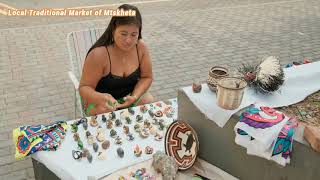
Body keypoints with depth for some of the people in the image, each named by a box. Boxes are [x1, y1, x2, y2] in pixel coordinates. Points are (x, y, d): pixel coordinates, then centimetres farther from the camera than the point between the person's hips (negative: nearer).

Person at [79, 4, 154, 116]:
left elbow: (146, 77, -3)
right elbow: (84, 87, -21)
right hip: (101, 99, -4)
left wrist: (135, 96, -21)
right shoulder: (98, 54, -28)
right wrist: (100, 98, -43)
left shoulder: (141, 47, -15)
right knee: (103, 113, -32)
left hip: (129, 96, 4)